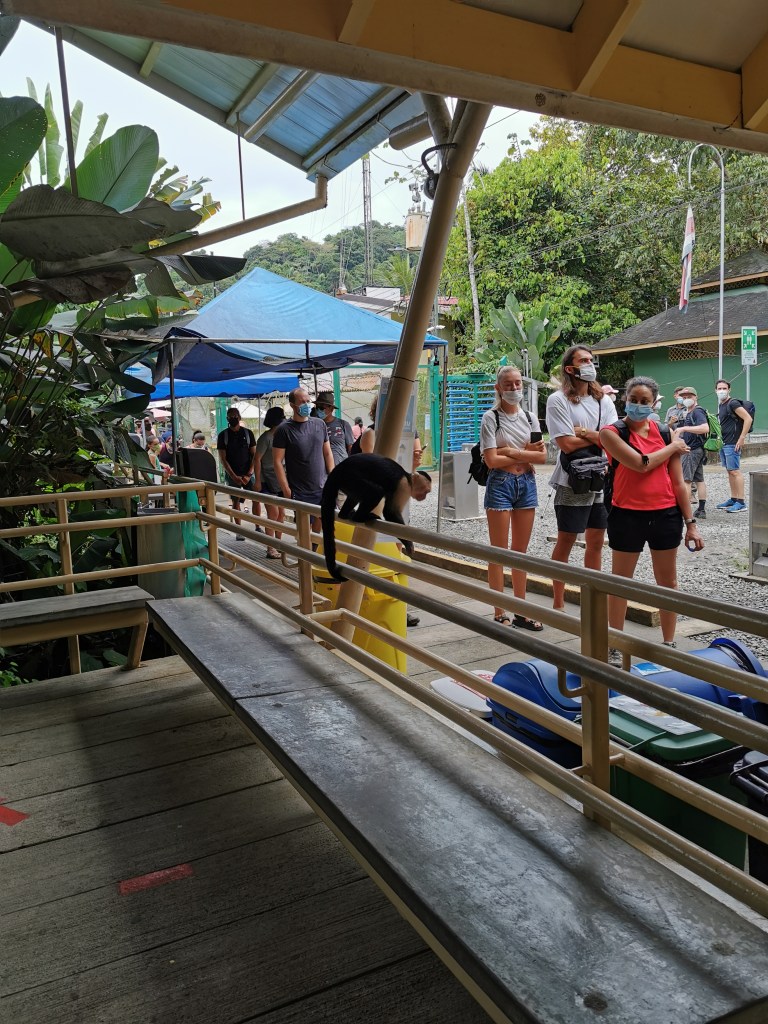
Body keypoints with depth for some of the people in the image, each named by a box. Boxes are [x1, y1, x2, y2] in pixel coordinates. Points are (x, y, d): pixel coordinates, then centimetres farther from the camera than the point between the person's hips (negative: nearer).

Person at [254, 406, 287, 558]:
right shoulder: (266, 437, -11)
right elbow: (257, 459, -12)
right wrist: (257, 481, -15)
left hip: (280, 482, 7)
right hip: (268, 482, -7)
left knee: (281, 514, 11)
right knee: (273, 514, -8)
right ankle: (270, 549, 0)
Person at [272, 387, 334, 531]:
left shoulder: (320, 424, 7)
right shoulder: (284, 430, -7)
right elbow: (277, 461, -8)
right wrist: (286, 490, -12)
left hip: (323, 488, 4)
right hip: (300, 492, -4)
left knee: (320, 524, 8)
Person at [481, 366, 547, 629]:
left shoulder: (530, 418, 10)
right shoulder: (491, 418, -5)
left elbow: (542, 456, 1)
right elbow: (492, 460, -13)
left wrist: (512, 451, -11)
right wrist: (526, 455, -6)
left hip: (526, 483, 5)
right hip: (500, 484, -5)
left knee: (521, 550, 10)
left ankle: (521, 611, 19)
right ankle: (499, 614, 7)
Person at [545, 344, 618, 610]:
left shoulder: (603, 400, 9)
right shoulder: (558, 400, -7)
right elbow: (567, 443, -17)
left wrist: (584, 433, -14)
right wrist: (599, 436, -7)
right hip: (572, 482, -5)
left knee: (596, 542, 12)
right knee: (566, 542, 3)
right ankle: (558, 603, 14)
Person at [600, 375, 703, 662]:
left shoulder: (666, 432, 6)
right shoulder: (611, 432, -5)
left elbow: (679, 483, 7)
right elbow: (641, 464, -18)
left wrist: (691, 523, 3)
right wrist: (673, 447, -4)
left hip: (666, 515, 4)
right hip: (628, 516, -4)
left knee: (668, 581, 13)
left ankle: (669, 643, 28)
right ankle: (615, 647, 18)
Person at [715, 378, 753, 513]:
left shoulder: (733, 403, -11)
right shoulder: (720, 405, 16)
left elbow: (748, 419, -19)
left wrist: (741, 439, -20)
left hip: (732, 444, -9)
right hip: (723, 444, 9)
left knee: (735, 471, -10)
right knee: (729, 471, 12)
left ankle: (741, 502, -9)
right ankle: (733, 499, 19)